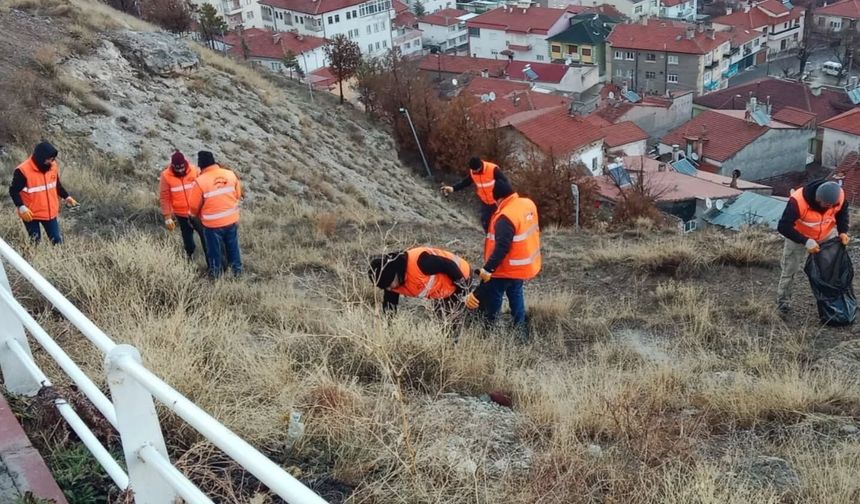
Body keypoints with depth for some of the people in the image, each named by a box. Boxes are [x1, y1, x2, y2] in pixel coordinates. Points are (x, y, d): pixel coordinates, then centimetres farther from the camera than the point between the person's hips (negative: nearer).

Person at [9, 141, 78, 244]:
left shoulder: (53, 166, -3)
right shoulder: (23, 171, -21)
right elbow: (14, 191, -14)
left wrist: (66, 197, 9)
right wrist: (21, 207, -26)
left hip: (50, 212, 5)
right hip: (30, 214, -5)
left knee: (57, 240, 11)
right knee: (34, 242, 8)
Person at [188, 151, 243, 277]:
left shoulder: (200, 181, -20)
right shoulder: (230, 174, -8)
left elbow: (195, 206, -9)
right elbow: (238, 195, 6)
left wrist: (194, 215, 13)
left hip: (212, 223, -4)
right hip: (232, 219, 4)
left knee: (214, 249, 17)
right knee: (233, 246, 24)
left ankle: (215, 273, 34)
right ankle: (237, 269, 39)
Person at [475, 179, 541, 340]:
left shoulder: (506, 217, -30)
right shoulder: (528, 204, -3)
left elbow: (502, 248, -33)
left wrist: (488, 269, -29)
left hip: (506, 268, -9)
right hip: (524, 264, 9)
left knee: (491, 300, 9)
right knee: (516, 294, 25)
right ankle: (521, 330, 32)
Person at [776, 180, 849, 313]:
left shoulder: (839, 196, -27)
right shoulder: (798, 201, -41)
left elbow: (842, 212, -2)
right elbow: (783, 227, -34)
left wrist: (843, 231, -18)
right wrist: (806, 242, -39)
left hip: (827, 235, 3)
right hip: (800, 236, -3)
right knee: (790, 269, 4)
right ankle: (783, 300, 22)